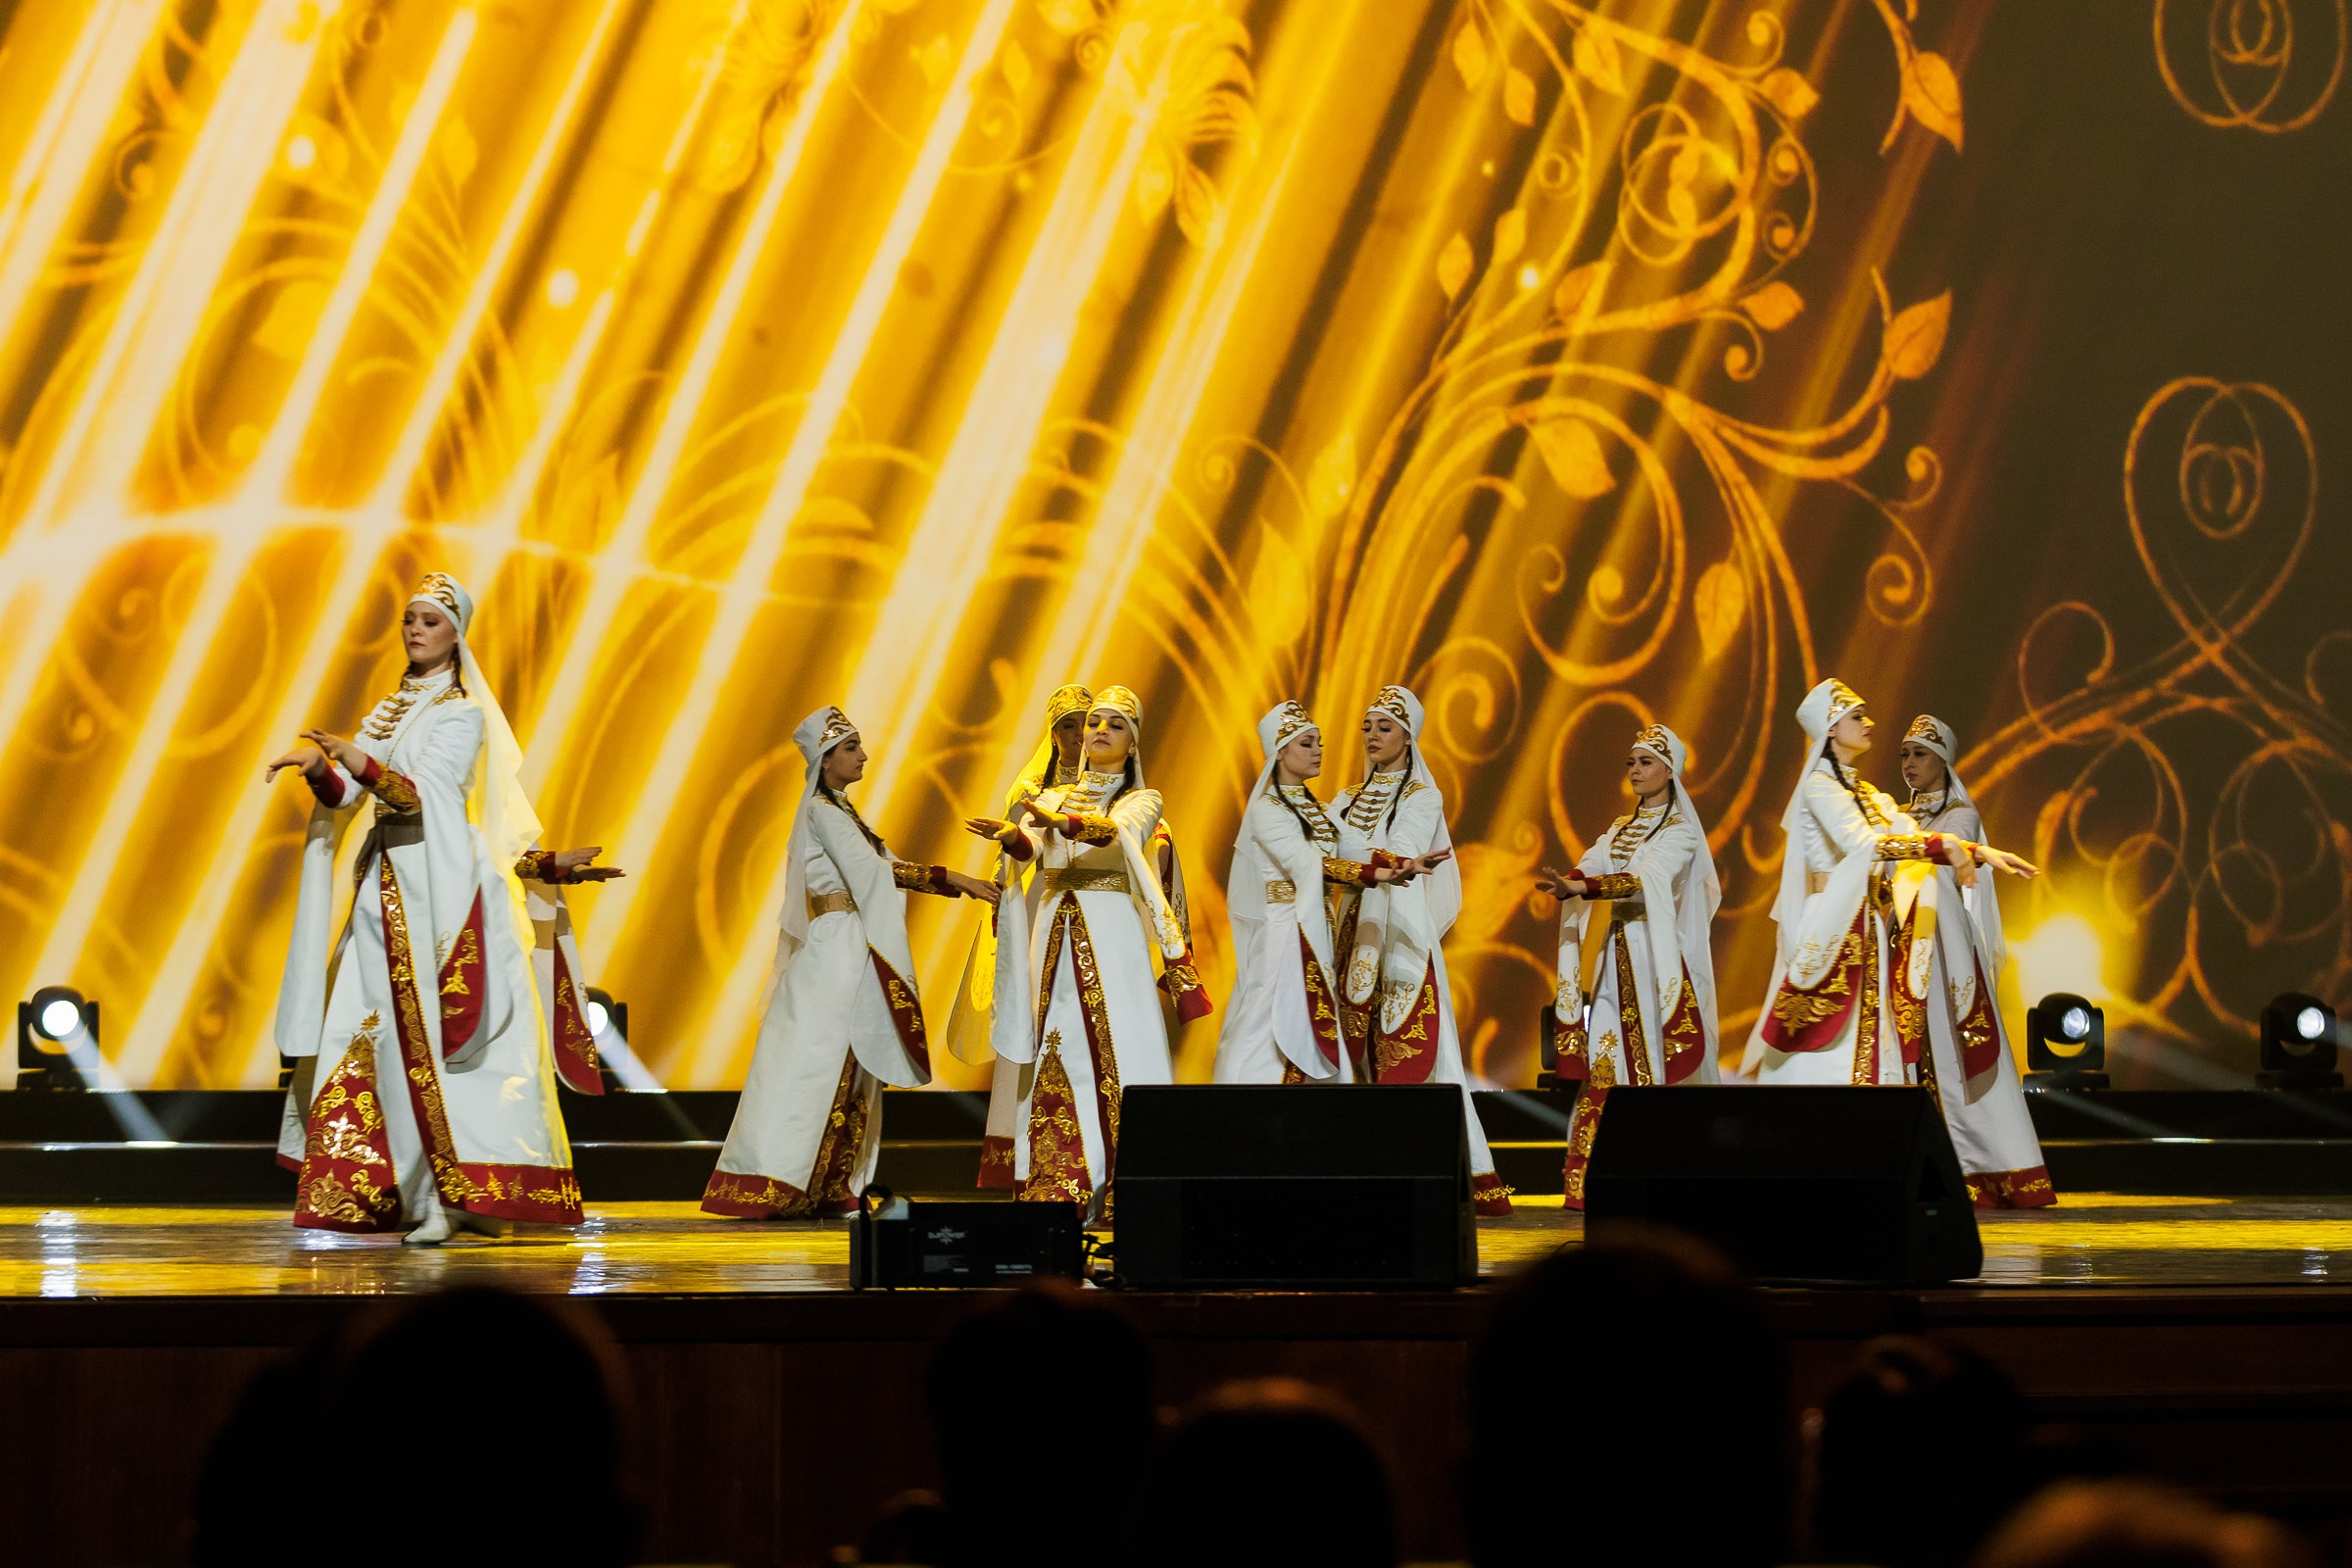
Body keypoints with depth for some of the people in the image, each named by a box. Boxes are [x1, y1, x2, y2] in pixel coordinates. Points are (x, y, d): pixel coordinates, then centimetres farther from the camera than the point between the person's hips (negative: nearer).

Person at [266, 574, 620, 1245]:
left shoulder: (463, 712, -2)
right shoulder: (389, 712, 19)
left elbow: (424, 794, -17)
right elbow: (345, 799, 7)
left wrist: (364, 767, -33)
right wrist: (318, 769, -15)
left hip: (441, 886, -6)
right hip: (387, 884, 6)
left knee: (432, 1038, -11)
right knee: (395, 1036, -1)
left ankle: (448, 1195, -11)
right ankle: (419, 1190, 0)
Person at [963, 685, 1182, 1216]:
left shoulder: (1142, 800, 9)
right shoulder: (1051, 799, 18)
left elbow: (1117, 830, -14)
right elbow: (1030, 848, -2)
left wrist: (1061, 822, -34)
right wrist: (1011, 835, -27)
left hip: (1112, 932, -3)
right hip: (1056, 931, 3)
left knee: (1116, 1051, -11)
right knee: (1058, 1058, -4)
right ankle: (1055, 1190, -6)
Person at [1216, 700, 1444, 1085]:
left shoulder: (1314, 808, 16)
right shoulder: (1266, 808, -10)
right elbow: (1306, 863, -23)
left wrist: (1405, 864, -12)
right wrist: (1375, 875, -33)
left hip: (1315, 930, 8)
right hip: (1281, 929, -8)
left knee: (1315, 1027, 5)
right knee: (1274, 1025, -10)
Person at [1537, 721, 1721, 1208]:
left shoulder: (1680, 831, -4)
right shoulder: (1620, 830, 18)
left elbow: (1647, 881, -20)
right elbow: (1591, 866, 1)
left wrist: (1583, 887, -32)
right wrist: (1567, 883, -23)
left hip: (1659, 955, -6)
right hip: (1618, 951, 6)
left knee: (1656, 1061, -9)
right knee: (1606, 1061, 0)